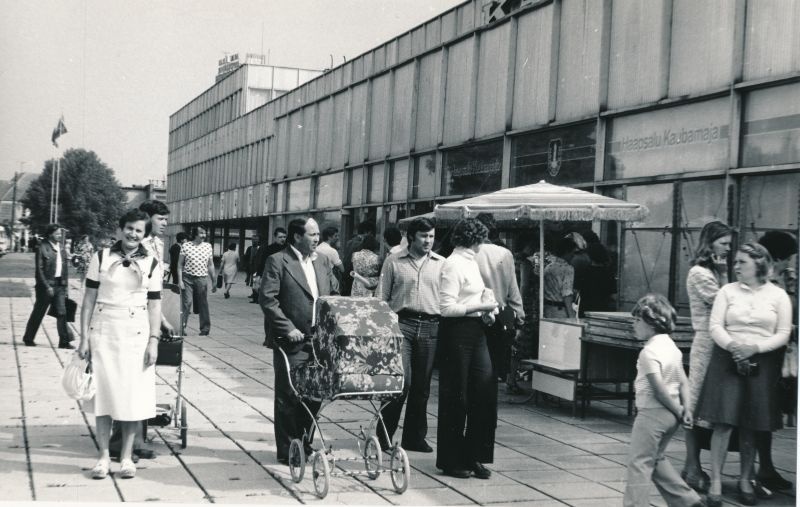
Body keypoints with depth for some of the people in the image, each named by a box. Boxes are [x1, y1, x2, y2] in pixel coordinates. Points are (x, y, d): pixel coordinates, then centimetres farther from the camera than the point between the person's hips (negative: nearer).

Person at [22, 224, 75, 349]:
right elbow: (39, 269, -12)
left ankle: (64, 341, -2)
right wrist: (47, 286, -16)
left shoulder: (62, 248, 10)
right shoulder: (42, 248, -9)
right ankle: (28, 338, 22)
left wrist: (66, 284, 8)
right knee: (38, 312, 7)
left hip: (60, 285, 5)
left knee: (62, 313, -2)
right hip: (46, 284, -5)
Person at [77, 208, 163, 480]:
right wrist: (84, 337, -1)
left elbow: (154, 305, 4)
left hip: (136, 333, 0)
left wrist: (154, 341, -4)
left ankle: (126, 456, 12)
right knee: (103, 392, 2)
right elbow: (89, 299, 4)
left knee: (133, 394, 2)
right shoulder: (101, 258, 2)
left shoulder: (151, 264, 4)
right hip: (103, 332, 0)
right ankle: (104, 455, 11)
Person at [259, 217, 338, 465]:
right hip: (292, 342, -6)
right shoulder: (278, 261, -6)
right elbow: (267, 298, -12)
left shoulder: (323, 262, 13)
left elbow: (335, 295, 18)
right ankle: (287, 451, 11)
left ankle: (305, 444, 24)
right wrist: (288, 328, -16)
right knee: (288, 398, 1)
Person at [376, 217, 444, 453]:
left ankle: (414, 437, 19)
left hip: (431, 327, 3)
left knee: (422, 385, 8)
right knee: (402, 380, -11)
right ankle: (383, 434, 2)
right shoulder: (393, 261, 6)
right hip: (402, 323, -3)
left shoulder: (441, 264, 10)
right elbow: (381, 298, 6)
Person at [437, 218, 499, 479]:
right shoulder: (453, 265, -13)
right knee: (455, 398, 1)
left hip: (476, 331, 9)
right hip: (457, 332, -9)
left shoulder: (471, 262, 15)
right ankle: (450, 461, 12)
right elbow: (447, 308, -19)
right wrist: (481, 306, -13)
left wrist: (486, 311, 6)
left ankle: (473, 457, 14)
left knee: (485, 391, 4)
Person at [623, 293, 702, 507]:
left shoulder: (649, 351, -17)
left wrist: (678, 410, -10)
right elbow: (683, 382, 9)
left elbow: (659, 388, -21)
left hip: (651, 413, -9)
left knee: (639, 463, -2)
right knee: (656, 459, 22)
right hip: (669, 415, 9)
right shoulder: (672, 346, 10)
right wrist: (685, 408, 2)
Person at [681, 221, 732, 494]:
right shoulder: (700, 273, -7)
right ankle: (692, 468, 0)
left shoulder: (713, 271, 18)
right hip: (707, 341, -8)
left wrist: (723, 274, 3)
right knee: (698, 403, -4)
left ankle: (693, 466, 12)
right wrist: (724, 275, -8)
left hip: (718, 343, 8)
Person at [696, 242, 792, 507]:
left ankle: (745, 480, 20)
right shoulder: (727, 291, 6)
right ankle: (716, 482, -3)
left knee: (750, 426, 5)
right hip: (727, 360, 0)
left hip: (761, 364, 0)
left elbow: (783, 334, 0)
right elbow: (715, 326, -1)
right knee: (723, 422, -7)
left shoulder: (778, 295, 4)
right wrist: (732, 345, -19)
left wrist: (755, 347, -14)